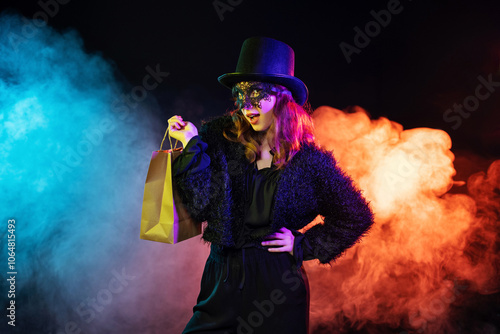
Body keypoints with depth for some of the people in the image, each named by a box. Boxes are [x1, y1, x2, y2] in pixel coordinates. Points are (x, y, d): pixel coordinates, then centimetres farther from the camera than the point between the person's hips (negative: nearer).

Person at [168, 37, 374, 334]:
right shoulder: (219, 138, -1)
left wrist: (303, 245, -1)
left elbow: (358, 217, 6)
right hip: (222, 280, 2)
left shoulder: (308, 160, -4)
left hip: (278, 286, -1)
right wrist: (191, 147, -14)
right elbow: (200, 207, -8)